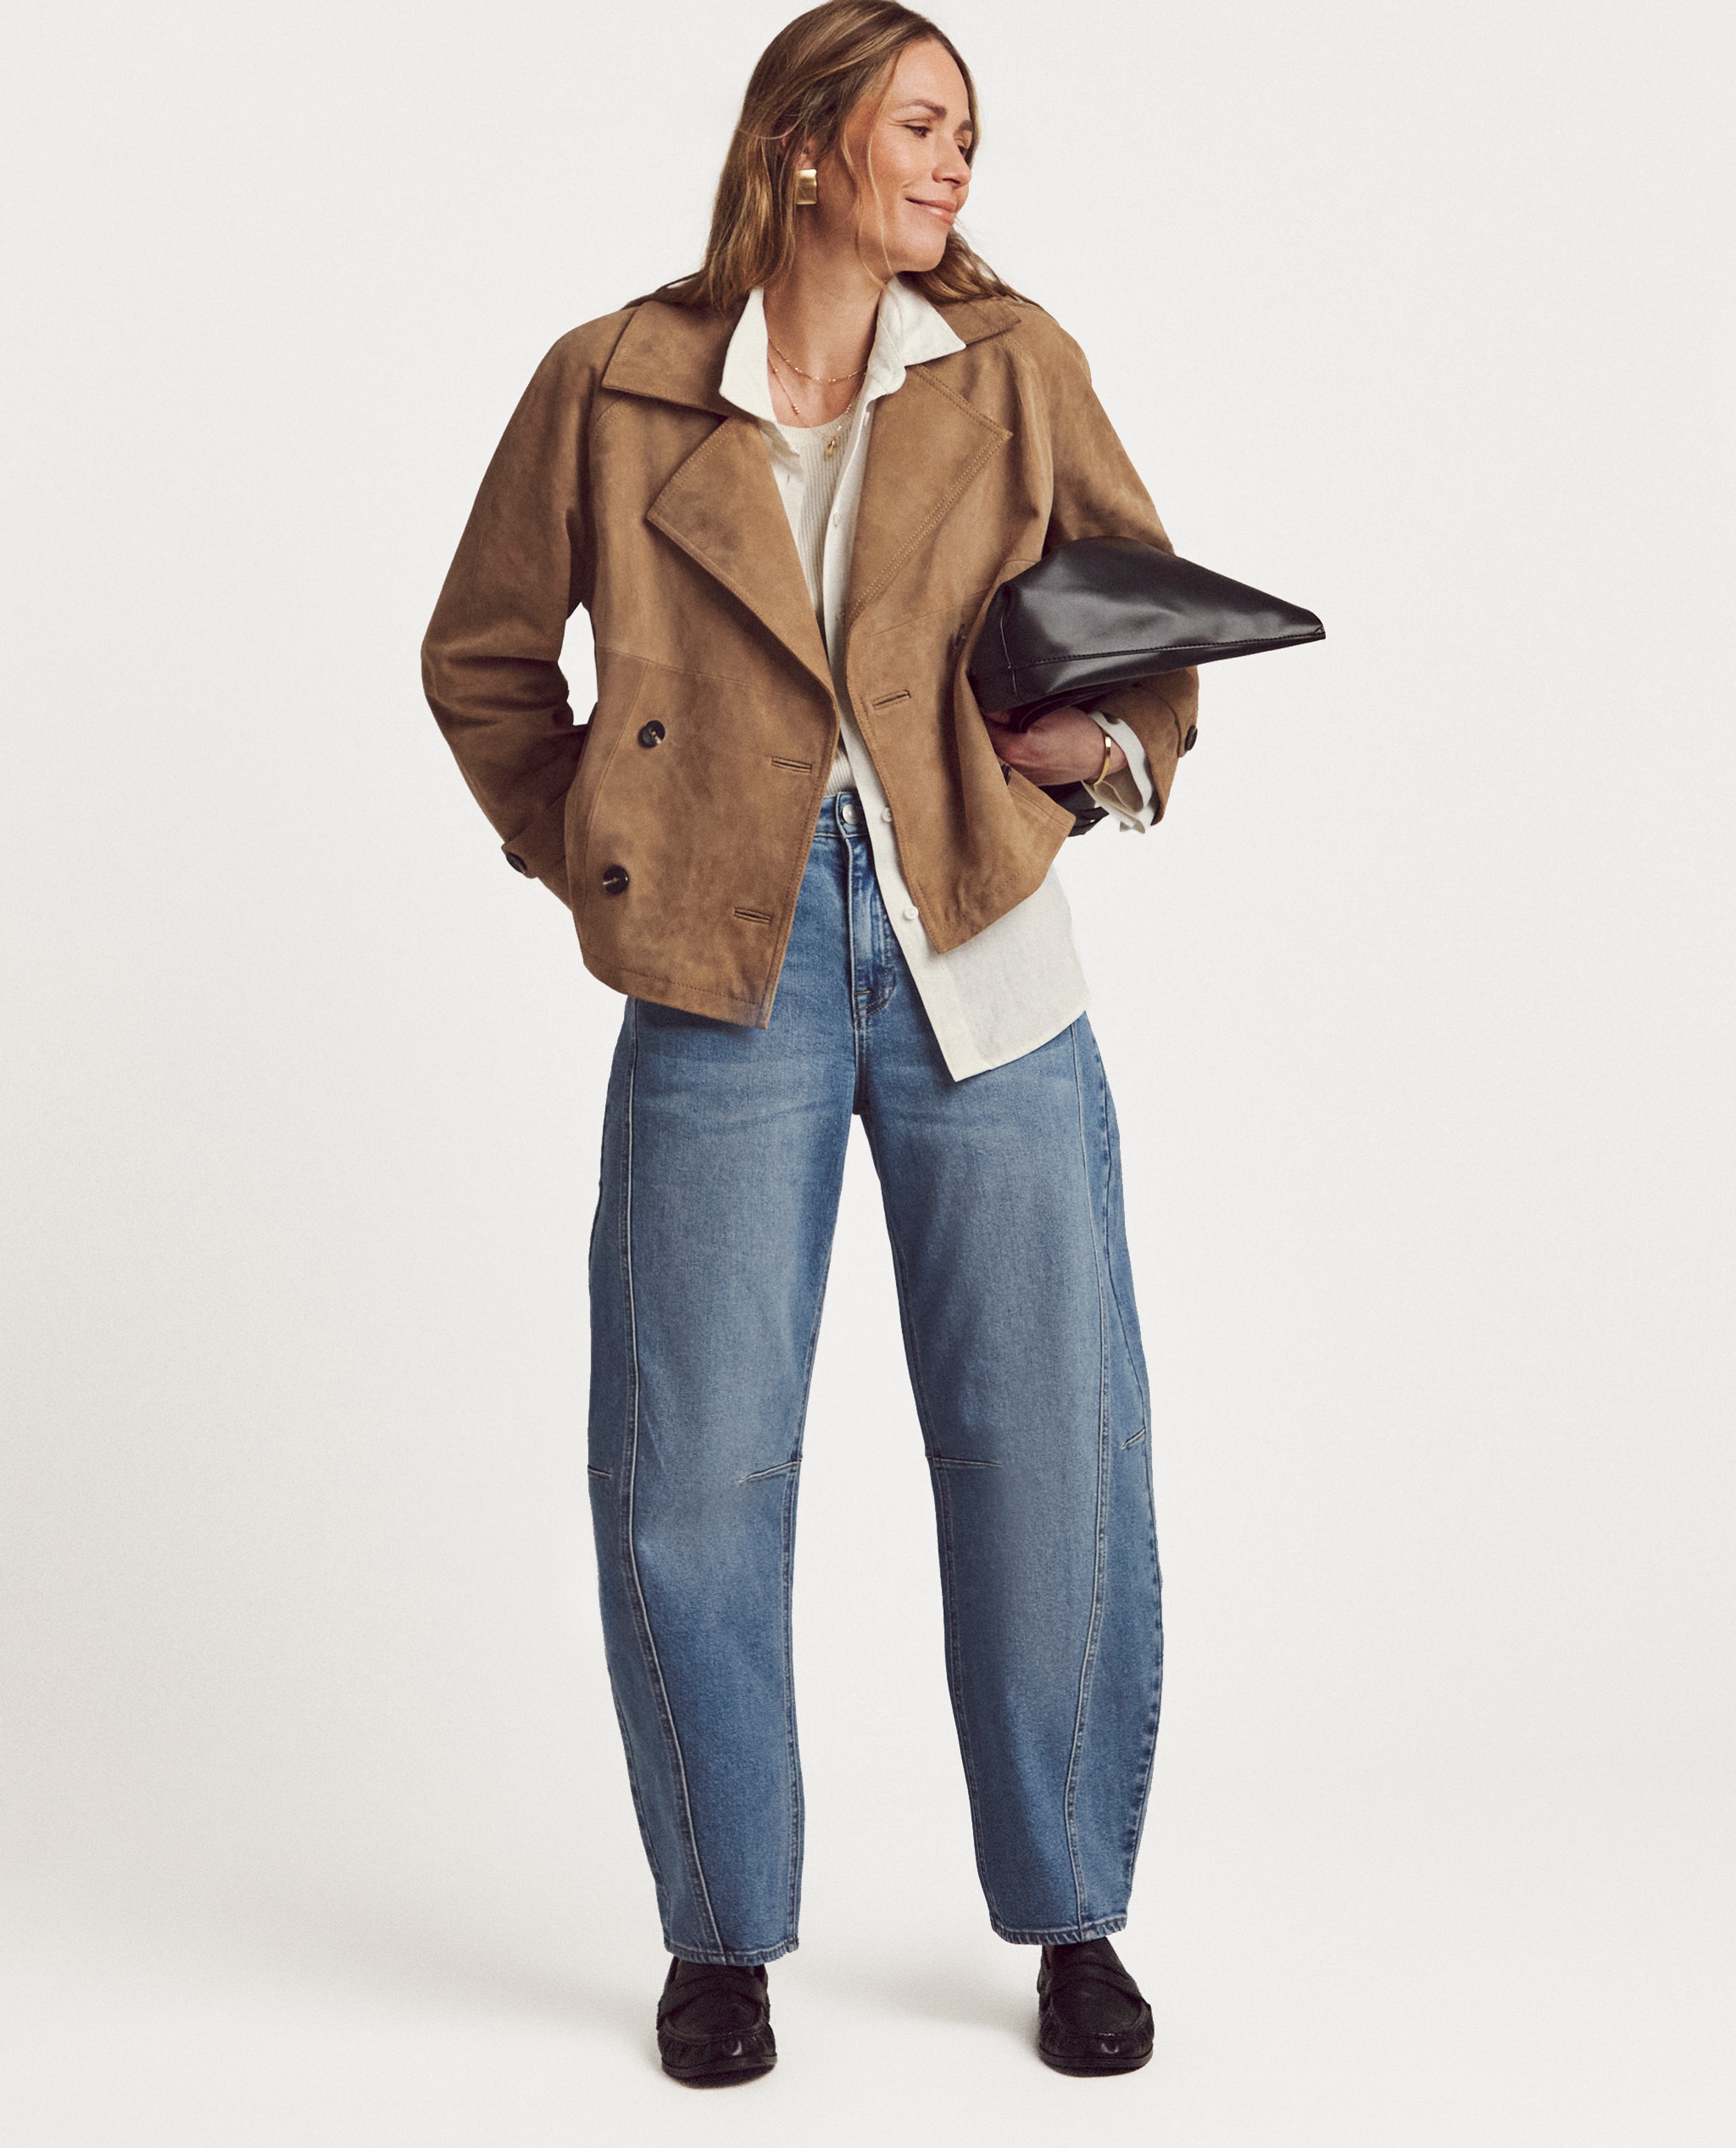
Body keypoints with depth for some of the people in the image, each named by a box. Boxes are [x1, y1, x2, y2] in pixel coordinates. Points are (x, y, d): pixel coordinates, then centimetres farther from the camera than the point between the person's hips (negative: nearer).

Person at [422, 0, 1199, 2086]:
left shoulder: (1013, 368, 7)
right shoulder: (613, 384, 3)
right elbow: (483, 654, 14)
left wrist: (1120, 739, -3)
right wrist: (586, 855, 7)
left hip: (980, 955, 1)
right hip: (728, 971, -1)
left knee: (1048, 1446, 3)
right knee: (691, 1467, 2)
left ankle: (1072, 1915, 22)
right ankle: (722, 1932, 22)